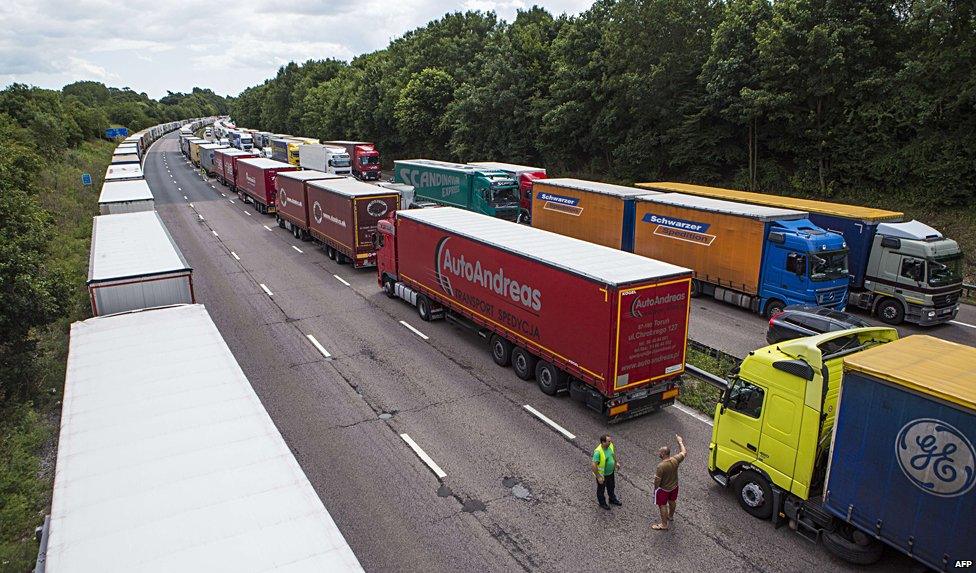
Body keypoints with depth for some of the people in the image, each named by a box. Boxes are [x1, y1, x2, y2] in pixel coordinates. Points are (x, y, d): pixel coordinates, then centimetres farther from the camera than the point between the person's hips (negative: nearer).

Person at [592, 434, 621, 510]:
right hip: (602, 475, -7)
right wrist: (598, 477, -27)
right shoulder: (598, 452, -38)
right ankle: (602, 503, 46)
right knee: (601, 489, 21)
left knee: (611, 486, 30)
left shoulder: (610, 445, -16)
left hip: (611, 472, 7)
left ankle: (612, 499, 55)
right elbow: (594, 465, -33)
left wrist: (616, 462, 10)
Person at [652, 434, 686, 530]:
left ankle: (664, 524, 28)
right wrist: (680, 442, 9)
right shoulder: (675, 460, -21)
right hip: (674, 487, 6)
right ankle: (670, 516, 54)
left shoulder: (661, 466, -36)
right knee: (672, 501, 29)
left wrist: (655, 488, -5)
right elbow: (684, 452, -3)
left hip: (663, 489, -6)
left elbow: (657, 480, -25)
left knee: (662, 506, 14)